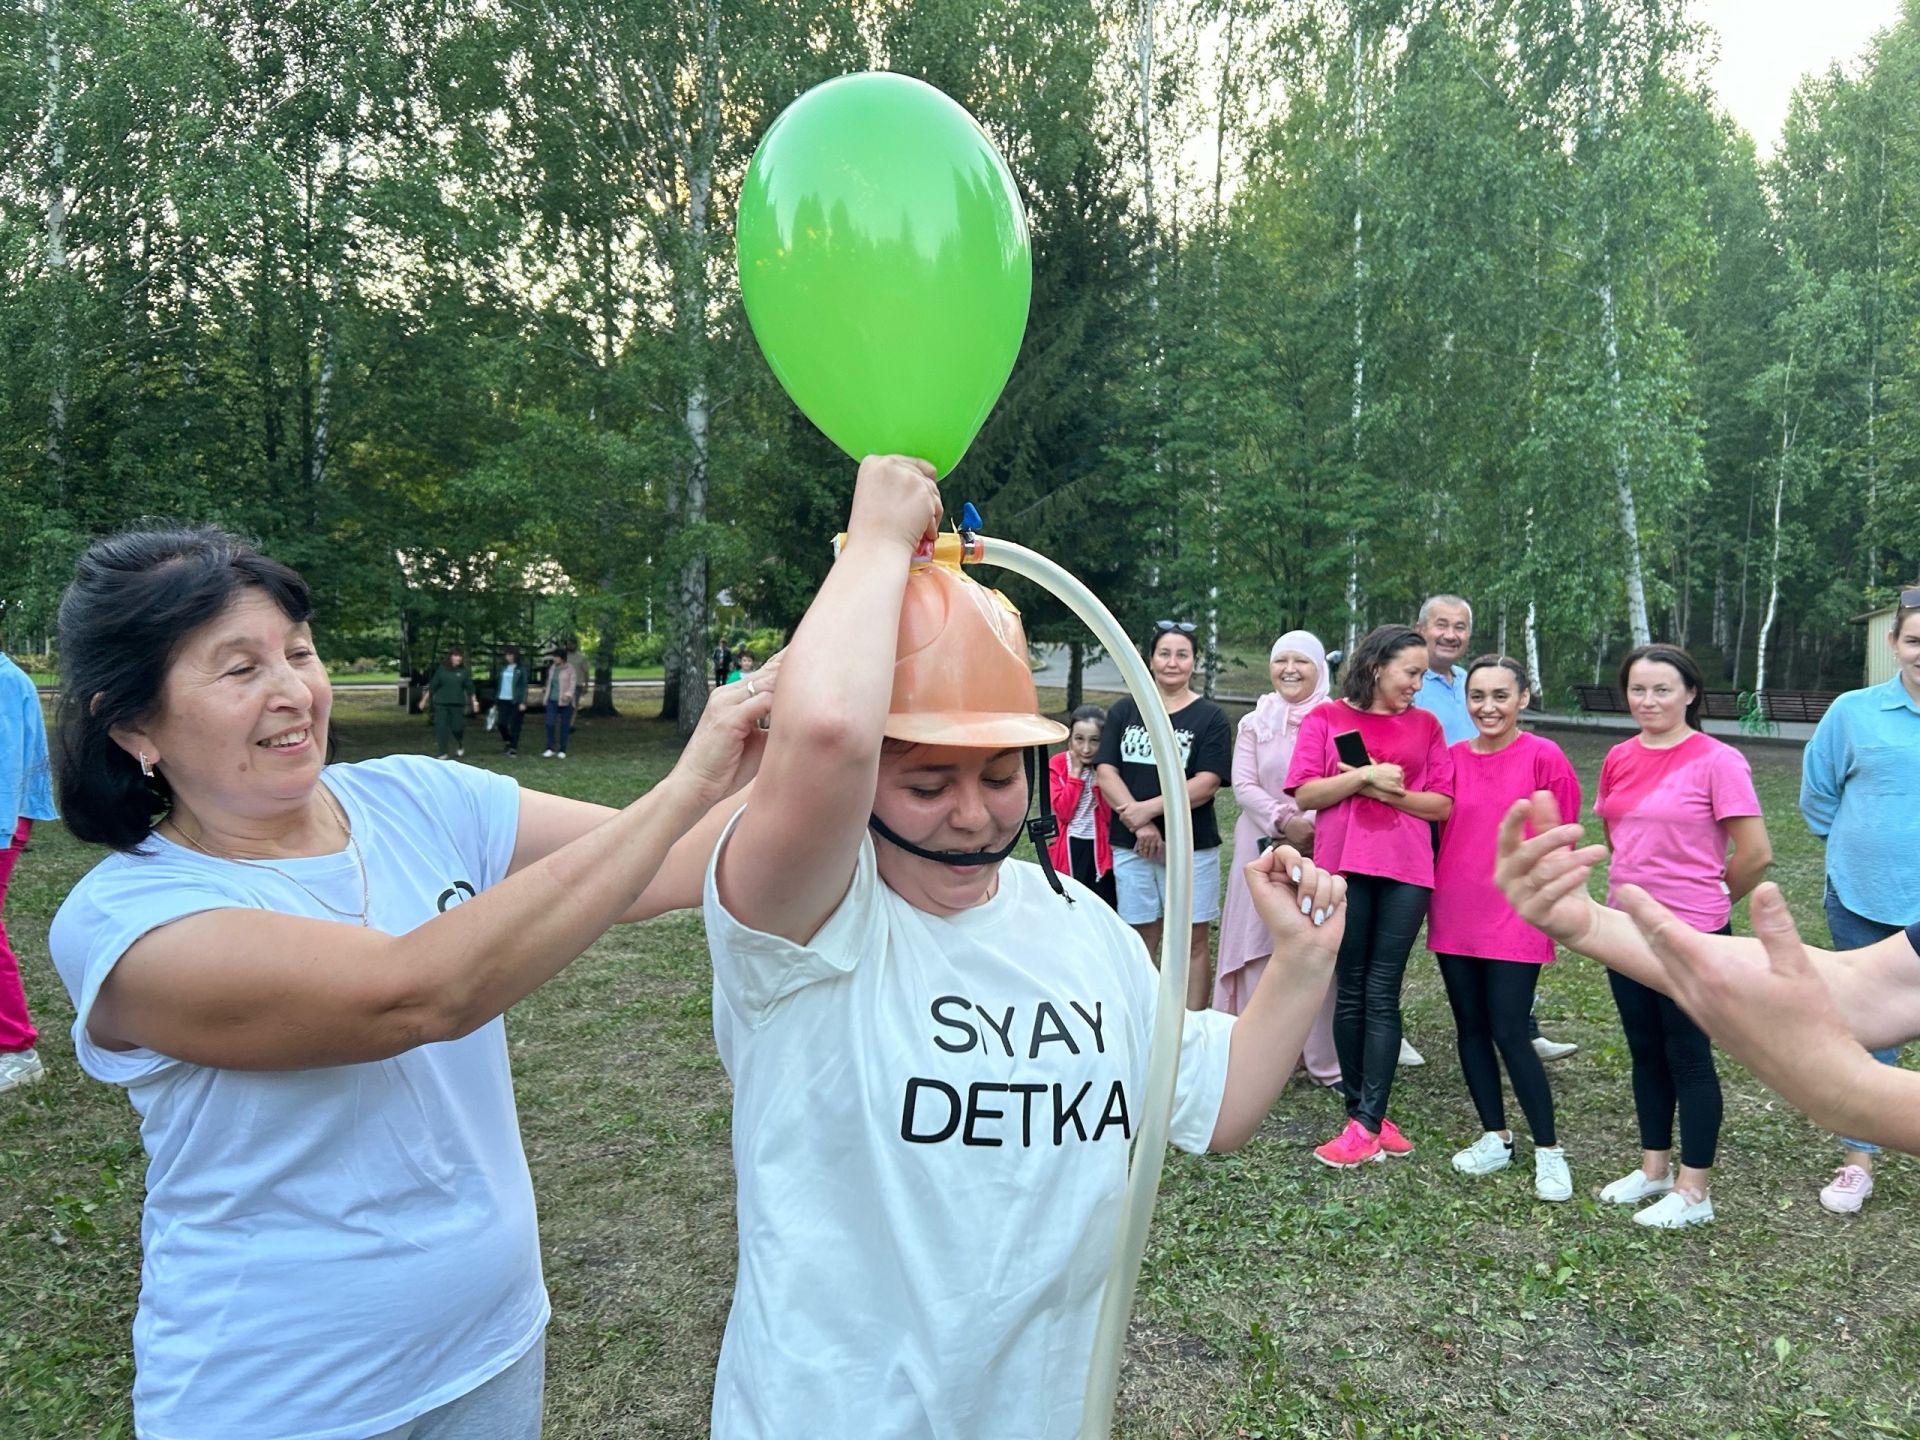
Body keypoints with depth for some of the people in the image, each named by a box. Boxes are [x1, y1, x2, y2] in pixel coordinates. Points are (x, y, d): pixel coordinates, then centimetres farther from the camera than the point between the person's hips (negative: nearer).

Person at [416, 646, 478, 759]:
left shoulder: (464, 671, 2)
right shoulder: (441, 669, 1)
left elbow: (470, 688, 4)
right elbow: (433, 685, 5)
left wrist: (474, 701, -3)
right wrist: (424, 700, 6)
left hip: (457, 703, 0)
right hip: (441, 703, 0)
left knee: (457, 727, -4)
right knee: (441, 728, -3)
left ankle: (461, 745, 28)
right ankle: (444, 753, 5)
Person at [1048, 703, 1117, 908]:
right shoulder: (1057, 765, -4)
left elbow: (1110, 816, -12)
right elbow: (1063, 812, -15)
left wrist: (1100, 776, -17)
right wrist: (1076, 772, -15)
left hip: (1101, 847, 0)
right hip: (1071, 848, 0)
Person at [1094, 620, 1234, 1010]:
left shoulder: (1210, 716, 1)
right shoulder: (1124, 710, 9)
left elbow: (1206, 783, -8)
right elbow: (1106, 773, 0)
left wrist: (1150, 808, -18)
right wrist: (1139, 824, -13)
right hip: (1131, 844, 2)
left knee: (1193, 941, 3)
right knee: (1141, 941, 9)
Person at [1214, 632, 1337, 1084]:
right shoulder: (1255, 722, 11)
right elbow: (1243, 785, 1)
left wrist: (1315, 827, -17)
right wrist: (1284, 821, -14)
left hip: (1322, 849, -2)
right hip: (1263, 848, 2)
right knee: (1259, 948, 4)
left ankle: (1324, 1057, 8)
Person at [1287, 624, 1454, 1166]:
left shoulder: (1425, 725, 11)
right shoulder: (1327, 718, 5)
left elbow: (1442, 804, 6)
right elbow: (1305, 794, -3)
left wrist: (1389, 792, -9)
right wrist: (1364, 776, -13)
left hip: (1406, 872, 1)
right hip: (1344, 867, -1)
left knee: (1382, 994, -2)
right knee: (1350, 992, 5)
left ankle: (1367, 1123, -1)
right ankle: (1366, 1114, 15)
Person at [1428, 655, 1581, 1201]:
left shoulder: (1543, 757, -8)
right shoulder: (1452, 758, 4)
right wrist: (1435, 893, 7)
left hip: (1515, 917, -5)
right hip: (1454, 915, 5)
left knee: (1509, 1033, -4)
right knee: (1471, 1028, 12)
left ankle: (1548, 1151, 13)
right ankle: (1495, 1137, 27)